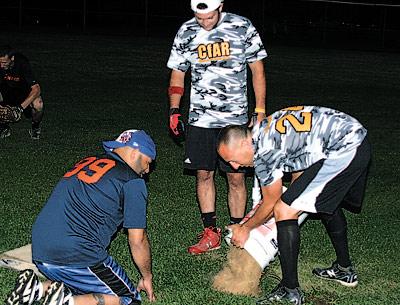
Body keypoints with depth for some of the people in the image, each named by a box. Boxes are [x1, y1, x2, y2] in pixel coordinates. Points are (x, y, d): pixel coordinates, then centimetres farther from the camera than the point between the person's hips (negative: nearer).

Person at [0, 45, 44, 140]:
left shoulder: (22, 63, -32)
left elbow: (36, 89, -35)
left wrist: (21, 107, -45)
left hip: (25, 88, -3)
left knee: (38, 104, -34)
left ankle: (35, 127, -1)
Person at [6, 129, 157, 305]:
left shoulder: (85, 163, 21)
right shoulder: (132, 180, 0)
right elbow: (137, 240, 1)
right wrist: (147, 277, 19)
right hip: (77, 256, -8)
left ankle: (38, 289, 7)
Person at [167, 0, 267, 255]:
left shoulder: (242, 27, -3)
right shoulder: (186, 33, 3)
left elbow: (257, 70, 3)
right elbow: (177, 74, 12)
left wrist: (260, 111, -2)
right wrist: (174, 111, 1)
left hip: (235, 118, -2)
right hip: (200, 117, 2)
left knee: (236, 177, 0)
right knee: (204, 174, 4)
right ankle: (211, 233, 17)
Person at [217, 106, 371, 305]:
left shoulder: (264, 151, -11)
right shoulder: (267, 127, 16)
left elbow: (270, 204, 1)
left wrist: (245, 228, 15)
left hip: (342, 152, -11)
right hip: (359, 140, 11)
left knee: (284, 210, -8)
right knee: (327, 200, 31)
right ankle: (344, 270, 45)